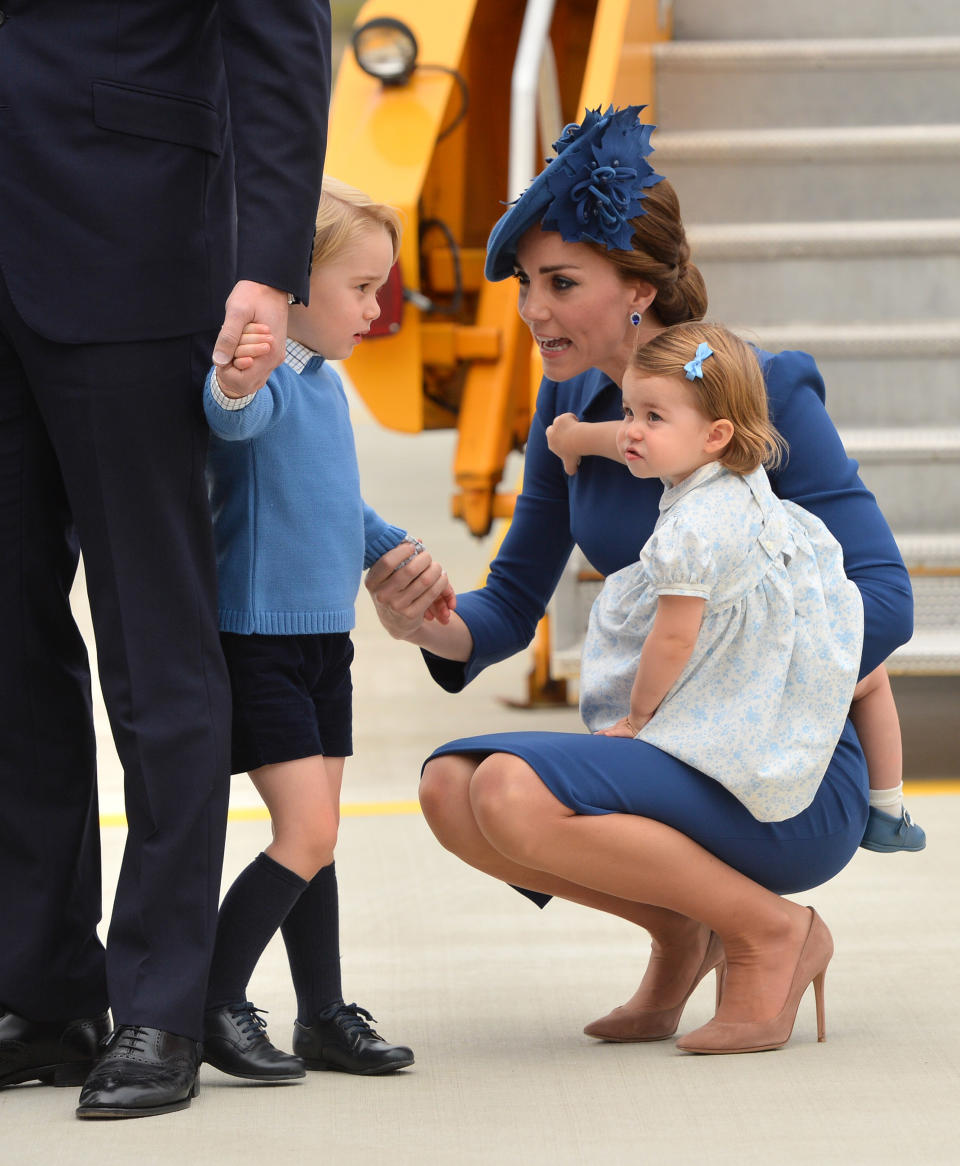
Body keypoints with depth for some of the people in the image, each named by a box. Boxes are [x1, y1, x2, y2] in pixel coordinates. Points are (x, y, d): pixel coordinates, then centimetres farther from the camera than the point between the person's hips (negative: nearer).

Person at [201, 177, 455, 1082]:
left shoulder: (324, 385, 13)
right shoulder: (262, 374, -17)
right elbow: (237, 418, -42)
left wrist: (395, 551, 34)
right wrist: (234, 384, -63)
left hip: (323, 640, 9)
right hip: (257, 637, -9)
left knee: (315, 836, 12)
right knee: (307, 833, -11)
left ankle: (323, 1014, 19)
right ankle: (213, 1006, -2)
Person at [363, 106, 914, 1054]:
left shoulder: (764, 391, -12)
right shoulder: (572, 404, 6)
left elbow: (882, 601, -17)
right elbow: (513, 606, 10)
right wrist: (429, 627, -14)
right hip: (671, 756, 7)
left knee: (514, 794, -29)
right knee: (450, 787, -20)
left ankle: (771, 930, -8)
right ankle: (680, 927, 4)